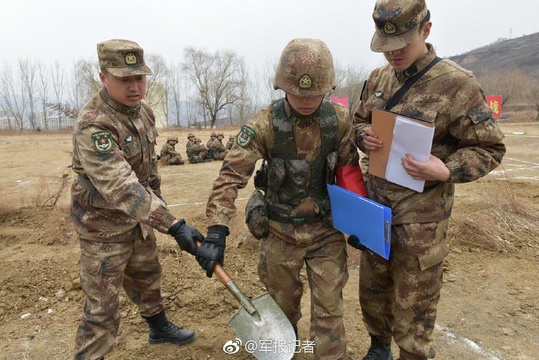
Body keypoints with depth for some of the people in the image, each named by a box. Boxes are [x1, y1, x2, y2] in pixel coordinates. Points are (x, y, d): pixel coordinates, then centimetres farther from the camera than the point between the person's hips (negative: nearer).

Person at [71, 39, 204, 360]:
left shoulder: (144, 111, -1)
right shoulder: (92, 125, -28)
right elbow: (121, 188, -37)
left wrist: (156, 194, 20)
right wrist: (173, 225, -42)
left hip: (140, 218, 8)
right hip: (104, 226, -8)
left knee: (148, 279, 26)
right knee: (103, 310, 2)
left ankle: (159, 328, 50)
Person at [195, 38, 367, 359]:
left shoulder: (340, 119, -9)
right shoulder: (265, 125, -18)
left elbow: (348, 168, 1)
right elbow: (231, 176, -22)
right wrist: (216, 233, -29)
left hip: (326, 229, 1)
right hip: (281, 232, 0)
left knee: (329, 311, 8)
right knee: (283, 306, 20)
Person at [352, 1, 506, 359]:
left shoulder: (458, 84, -14)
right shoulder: (378, 79, 4)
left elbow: (489, 148, -9)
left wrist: (447, 171, -27)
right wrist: (364, 136, -6)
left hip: (421, 216, -6)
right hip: (375, 205, 6)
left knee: (413, 301, 9)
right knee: (373, 287, 22)